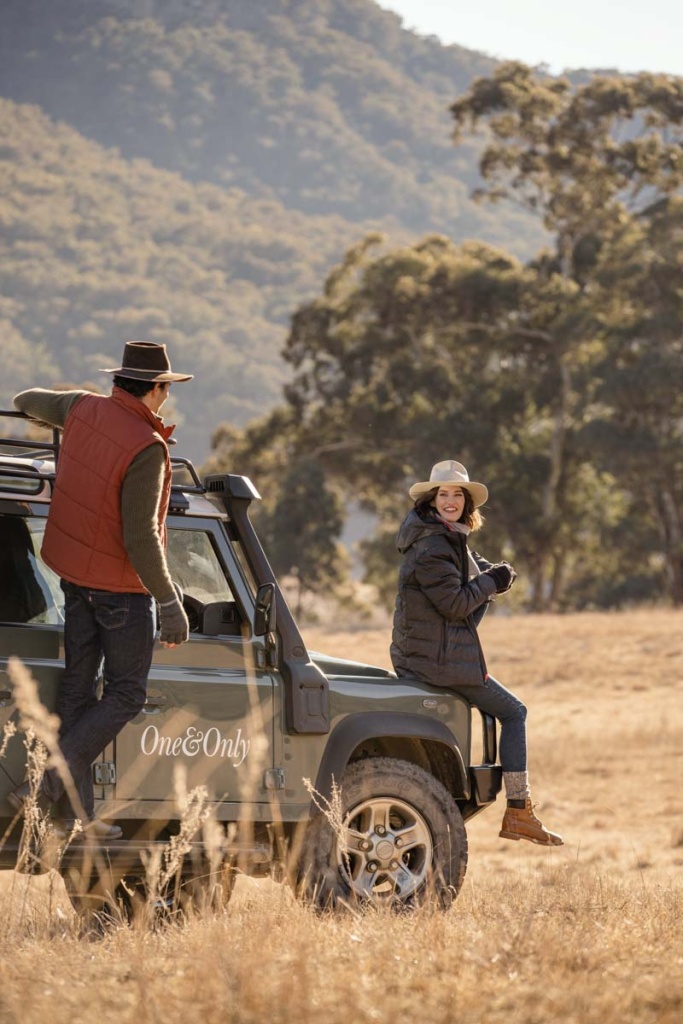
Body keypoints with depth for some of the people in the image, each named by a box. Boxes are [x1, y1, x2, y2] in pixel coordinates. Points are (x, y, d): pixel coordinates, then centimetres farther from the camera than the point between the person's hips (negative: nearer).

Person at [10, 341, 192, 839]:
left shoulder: (84, 409, -2)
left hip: (74, 570, 8)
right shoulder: (145, 448, -24)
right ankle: (50, 779, -8)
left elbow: (26, 401, 20)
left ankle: (75, 809, 12)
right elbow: (140, 538, -25)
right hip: (122, 584, -8)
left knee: (79, 685, 10)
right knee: (126, 694, 3)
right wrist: (170, 603, -18)